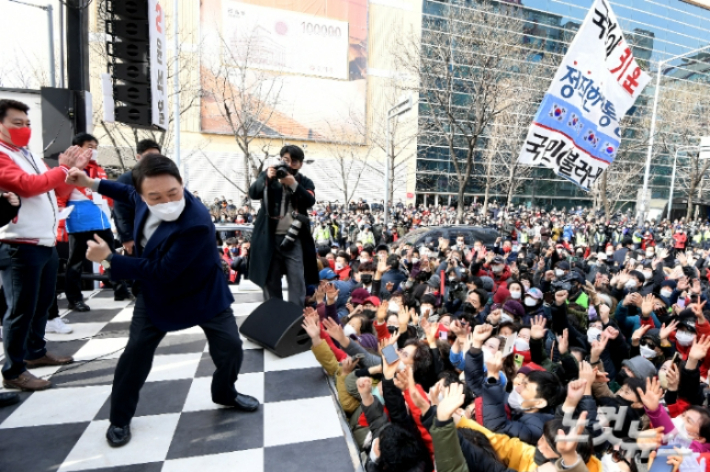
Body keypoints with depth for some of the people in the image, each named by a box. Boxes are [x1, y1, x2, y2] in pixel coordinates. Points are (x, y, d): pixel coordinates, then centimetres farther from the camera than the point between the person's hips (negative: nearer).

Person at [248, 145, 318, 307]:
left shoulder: (305, 182, 9)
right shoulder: (268, 175, 9)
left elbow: (310, 201, -10)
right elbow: (253, 194, -6)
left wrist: (293, 184, -23)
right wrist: (267, 178, -23)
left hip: (294, 239, 0)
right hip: (270, 237, 0)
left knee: (297, 281, -2)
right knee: (270, 281, 7)